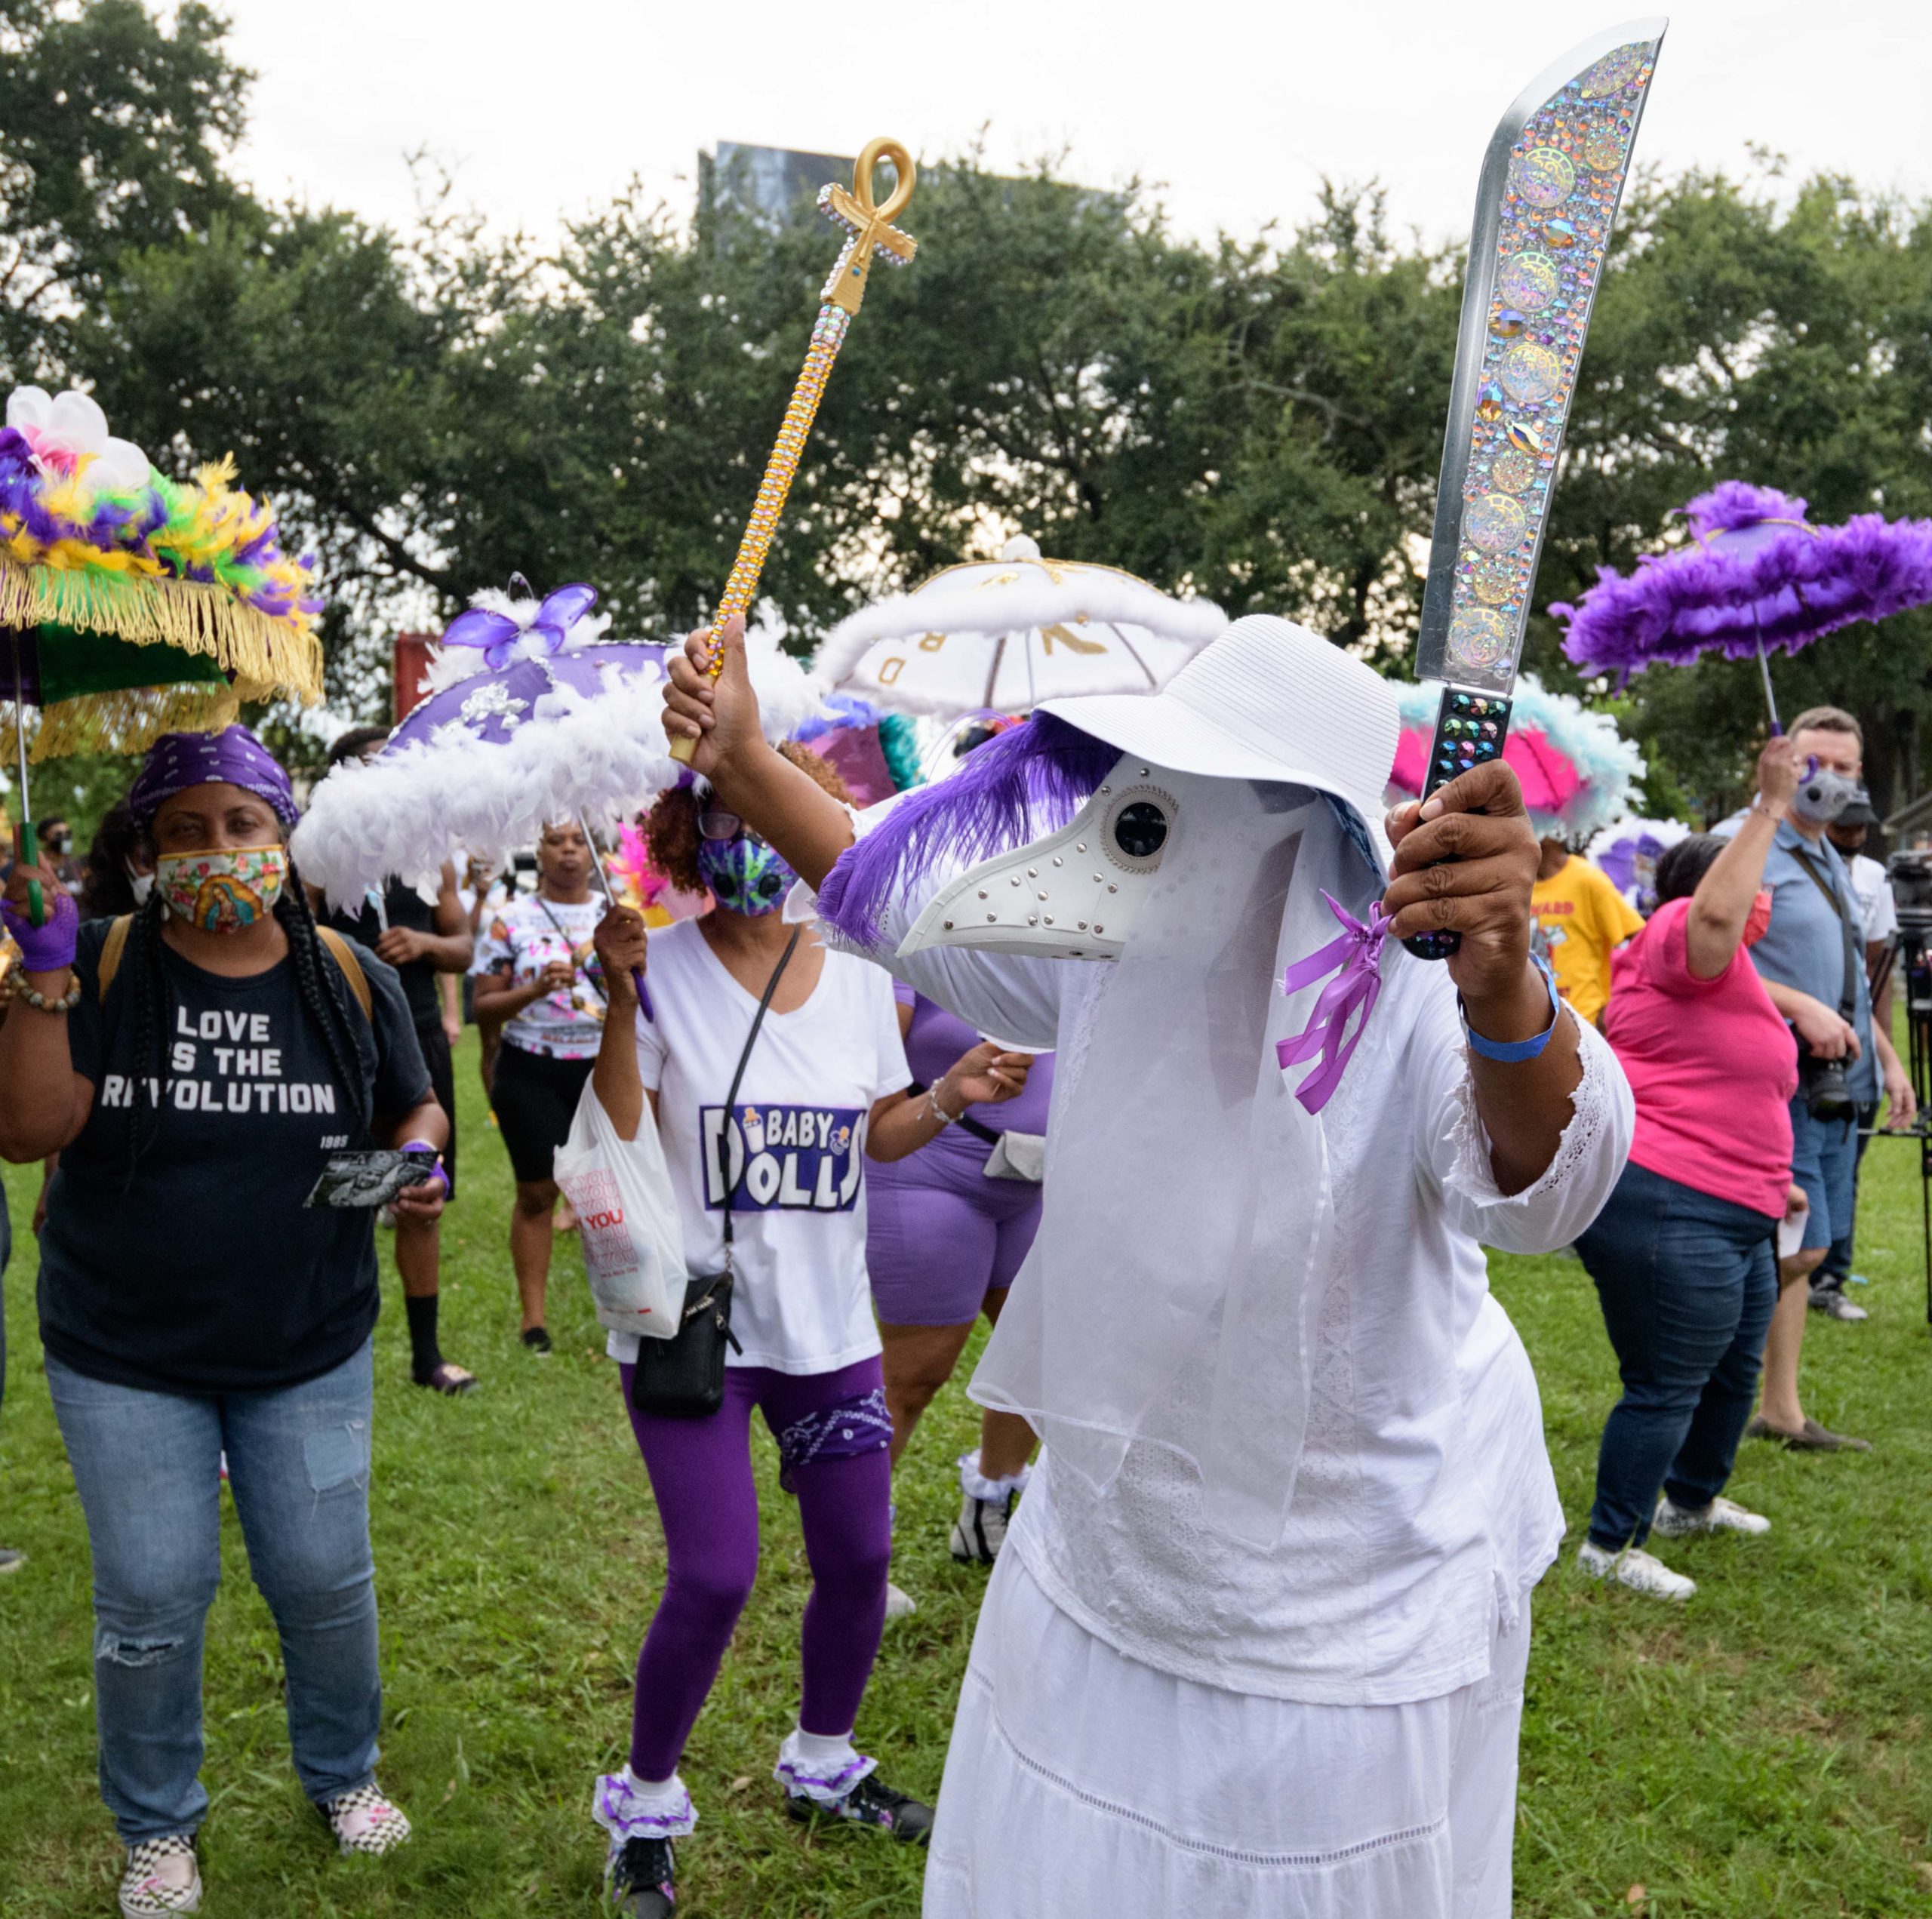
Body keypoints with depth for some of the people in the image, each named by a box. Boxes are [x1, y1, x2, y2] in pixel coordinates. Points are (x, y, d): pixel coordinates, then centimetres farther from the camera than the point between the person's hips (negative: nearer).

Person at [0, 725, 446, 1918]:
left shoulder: (350, 978, -2)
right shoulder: (100, 966, -7)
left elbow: (415, 1107, 10)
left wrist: (416, 1156, -13)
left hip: (310, 1355, 1)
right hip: (124, 1360, -1)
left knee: (327, 1583, 10)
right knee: (150, 1606, 6)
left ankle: (344, 1775, 38)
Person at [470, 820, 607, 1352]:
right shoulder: (511, 919, 2)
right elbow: (484, 1007, 0)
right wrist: (534, 990, -17)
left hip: (606, 1069, 1)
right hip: (531, 1072, -1)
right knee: (536, 1192, 4)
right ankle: (532, 1317, 13)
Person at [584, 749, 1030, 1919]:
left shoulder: (858, 980, 3)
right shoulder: (663, 968, -10)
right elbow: (617, 1139, -15)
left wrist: (948, 1099, -4)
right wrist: (621, 994, -23)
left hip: (829, 1322, 5)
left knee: (858, 1559, 10)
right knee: (714, 1578, -8)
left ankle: (823, 1765, 38)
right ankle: (646, 1803, 19)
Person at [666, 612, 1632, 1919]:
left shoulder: (1407, 1009, -26)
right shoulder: (1112, 966, -9)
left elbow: (1547, 1185, -46)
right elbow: (913, 919, 7)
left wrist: (1503, 995, -67)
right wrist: (744, 766, 0)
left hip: (1346, 1632, -5)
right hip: (1105, 1560, 6)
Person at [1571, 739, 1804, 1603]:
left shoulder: (1722, 975, 24)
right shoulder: (1681, 936, -10)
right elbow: (1714, 912, -36)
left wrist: (1765, 1178, 30)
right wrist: (1769, 807, -30)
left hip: (1731, 1217, 12)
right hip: (1665, 1210, -12)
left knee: (1734, 1370, 24)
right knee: (1666, 1388, -3)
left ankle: (1692, 1501, 43)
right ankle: (1609, 1546, 9)